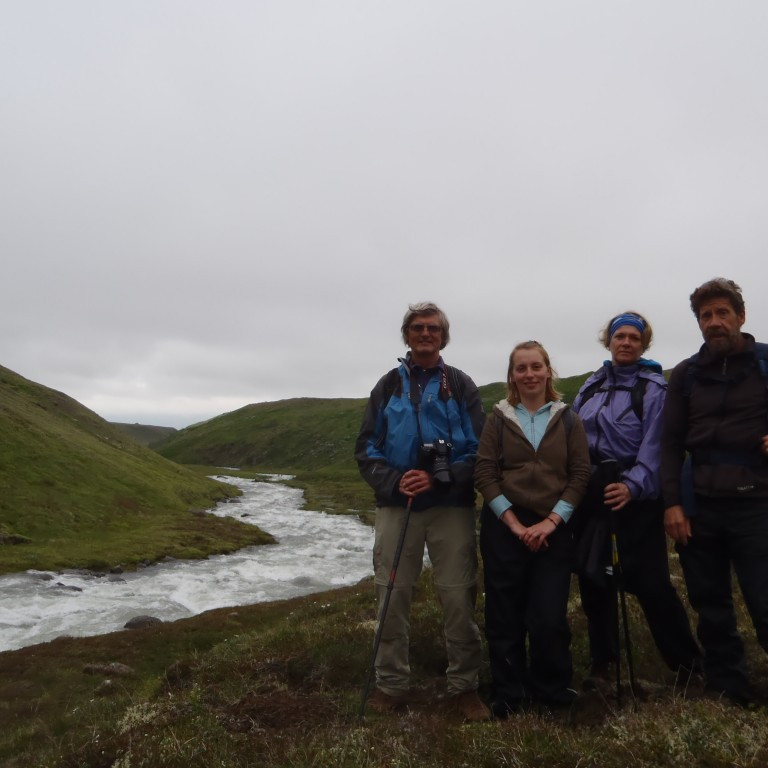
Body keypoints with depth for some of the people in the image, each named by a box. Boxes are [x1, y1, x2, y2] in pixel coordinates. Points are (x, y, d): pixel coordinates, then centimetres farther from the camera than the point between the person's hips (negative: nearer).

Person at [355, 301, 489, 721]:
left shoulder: (461, 385, 6)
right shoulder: (388, 385, 10)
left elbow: (478, 447, -1)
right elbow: (367, 448, 5)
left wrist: (438, 478, -15)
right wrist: (394, 481, -12)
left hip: (451, 505, -1)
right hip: (396, 504, 2)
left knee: (459, 596, 3)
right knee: (391, 595, 7)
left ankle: (464, 686, 20)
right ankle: (391, 684, 22)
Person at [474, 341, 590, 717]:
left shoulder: (567, 419, 8)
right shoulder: (499, 417, 5)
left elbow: (580, 474, 2)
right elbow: (484, 474, -2)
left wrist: (551, 521, -9)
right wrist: (515, 523, -10)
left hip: (553, 530, 1)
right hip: (504, 528, 0)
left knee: (550, 617, -2)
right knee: (505, 615, 4)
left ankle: (551, 688, 23)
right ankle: (507, 693, 22)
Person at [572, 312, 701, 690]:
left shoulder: (654, 388, -4)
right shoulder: (592, 385, 12)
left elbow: (654, 447, -13)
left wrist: (633, 486, -26)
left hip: (634, 495, -5)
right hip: (591, 492, 5)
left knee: (648, 580, -4)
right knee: (592, 577, 10)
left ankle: (687, 662, 19)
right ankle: (603, 661, 27)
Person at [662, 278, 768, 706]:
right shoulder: (686, 374, 8)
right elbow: (672, 443, 6)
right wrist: (673, 503, -3)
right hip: (699, 506, 2)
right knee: (712, 609, 9)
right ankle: (728, 693, 23)